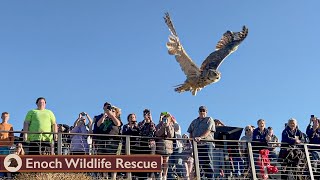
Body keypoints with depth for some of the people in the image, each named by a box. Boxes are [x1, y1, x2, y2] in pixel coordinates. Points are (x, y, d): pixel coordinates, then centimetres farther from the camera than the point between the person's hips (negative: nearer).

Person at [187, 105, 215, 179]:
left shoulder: (209, 120, 6)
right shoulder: (194, 121, 23)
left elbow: (208, 131, -9)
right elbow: (191, 132, 23)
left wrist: (200, 137, -23)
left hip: (206, 143, -5)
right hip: (196, 144, 5)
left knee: (206, 162, -11)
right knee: (200, 162, 5)